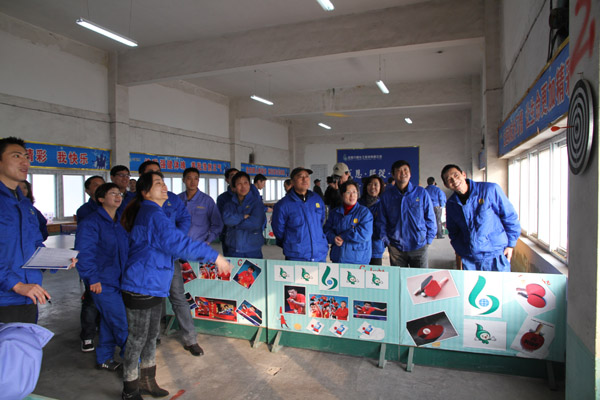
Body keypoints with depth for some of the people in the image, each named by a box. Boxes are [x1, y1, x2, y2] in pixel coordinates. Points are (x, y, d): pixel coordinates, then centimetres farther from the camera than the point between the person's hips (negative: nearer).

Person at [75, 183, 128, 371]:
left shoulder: (119, 223, 12)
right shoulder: (91, 222, -12)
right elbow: (83, 253, -16)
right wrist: (92, 278, -17)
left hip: (119, 281, 8)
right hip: (103, 284, -8)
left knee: (109, 322, 17)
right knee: (122, 323, -4)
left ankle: (104, 359, 31)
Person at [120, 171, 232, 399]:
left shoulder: (152, 212, 13)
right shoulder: (153, 215, -20)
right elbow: (178, 243, -30)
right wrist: (214, 257, -28)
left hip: (153, 287, 10)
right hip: (141, 288, -10)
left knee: (151, 336, 19)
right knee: (137, 338, 4)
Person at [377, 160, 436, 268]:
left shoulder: (421, 192, 0)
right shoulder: (386, 196, 3)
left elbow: (430, 218, 5)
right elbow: (382, 222, 7)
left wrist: (428, 240, 3)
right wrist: (387, 241, 2)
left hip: (419, 246, -1)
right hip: (396, 248, 1)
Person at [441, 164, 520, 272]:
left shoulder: (490, 190, -9)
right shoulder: (451, 204, 2)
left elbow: (510, 216, -2)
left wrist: (510, 245, -1)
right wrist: (460, 252, 7)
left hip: (496, 256, -3)